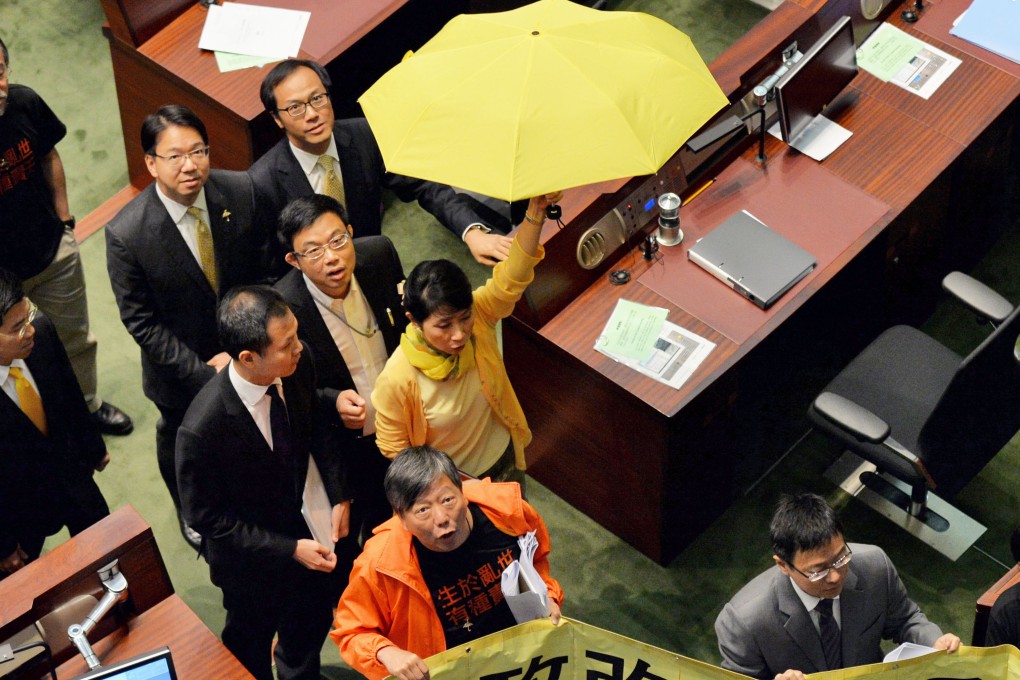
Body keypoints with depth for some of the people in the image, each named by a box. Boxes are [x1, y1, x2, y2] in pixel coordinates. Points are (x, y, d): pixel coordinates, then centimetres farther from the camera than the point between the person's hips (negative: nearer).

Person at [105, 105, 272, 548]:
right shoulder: (127, 235, -30)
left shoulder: (241, 192, -22)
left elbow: (262, 272, -10)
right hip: (181, 368, -2)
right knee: (181, 439, 26)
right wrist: (202, 371, -23)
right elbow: (140, 321, -20)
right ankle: (190, 513, 57)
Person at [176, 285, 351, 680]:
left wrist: (339, 497, -8)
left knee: (314, 618, 29)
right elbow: (205, 516, -23)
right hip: (251, 558, -5)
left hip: (302, 524, 5)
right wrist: (289, 548, -23)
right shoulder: (202, 429, -39)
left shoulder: (297, 367, -24)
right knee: (253, 638, 24)